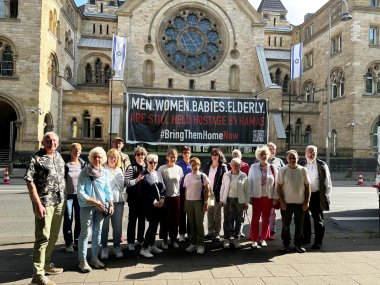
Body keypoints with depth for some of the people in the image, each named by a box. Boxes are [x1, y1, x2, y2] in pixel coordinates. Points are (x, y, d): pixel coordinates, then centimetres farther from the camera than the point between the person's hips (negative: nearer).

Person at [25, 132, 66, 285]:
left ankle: (46, 264, 32)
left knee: (53, 236, 16)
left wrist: (62, 197, 14)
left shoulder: (58, 156, 10)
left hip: (59, 202, 7)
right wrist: (38, 204, -19)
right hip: (45, 203, -7)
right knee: (42, 238, -4)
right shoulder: (36, 158, -11)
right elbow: (30, 181, -15)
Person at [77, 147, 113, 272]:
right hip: (87, 206, -5)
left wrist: (111, 204, 2)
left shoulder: (105, 172, 5)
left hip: (101, 206, 5)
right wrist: (94, 202, -17)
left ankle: (94, 258, 23)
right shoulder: (84, 172, -8)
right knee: (86, 233, -4)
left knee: (97, 232, 11)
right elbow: (80, 192, -12)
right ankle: (82, 260, 6)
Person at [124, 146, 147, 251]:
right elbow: (126, 183, -13)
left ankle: (140, 239, 28)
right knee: (132, 219, 5)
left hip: (144, 198, 5)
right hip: (134, 198, -5)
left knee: (142, 219, 13)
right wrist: (137, 179, -19)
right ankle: (130, 241, 16)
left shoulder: (147, 167, 9)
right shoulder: (131, 168, -7)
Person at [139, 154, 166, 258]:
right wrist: (153, 201, -14)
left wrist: (162, 199, -5)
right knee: (153, 225, -9)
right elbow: (144, 192, -11)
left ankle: (152, 245, 24)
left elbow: (163, 188, 12)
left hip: (159, 204, 6)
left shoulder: (159, 174, 12)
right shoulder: (144, 175, -8)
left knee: (155, 225, 11)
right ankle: (144, 248, 0)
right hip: (149, 205, -6)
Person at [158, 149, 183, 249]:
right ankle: (164, 240, 18)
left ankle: (173, 239, 23)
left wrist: (180, 194, 9)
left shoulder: (179, 169, 4)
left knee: (175, 219, 9)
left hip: (176, 197, 3)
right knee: (164, 219, 5)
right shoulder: (162, 168, -7)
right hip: (165, 197, -3)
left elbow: (181, 183, 12)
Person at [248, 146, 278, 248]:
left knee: (266, 219, 10)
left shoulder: (272, 168, 1)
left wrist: (275, 197, -1)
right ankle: (254, 239, 12)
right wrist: (250, 196, -4)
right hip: (257, 197, -1)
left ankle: (263, 238, 24)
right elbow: (250, 182, 0)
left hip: (268, 197, 1)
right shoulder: (253, 167, 0)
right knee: (255, 218, 2)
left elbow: (276, 183, 2)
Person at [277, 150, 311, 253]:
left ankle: (298, 244, 24)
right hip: (287, 203, -1)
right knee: (286, 225, 8)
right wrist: (281, 201, -7)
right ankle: (285, 244, 23)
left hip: (300, 203, 1)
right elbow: (279, 187, -2)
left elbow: (307, 186, 5)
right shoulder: (283, 170, -3)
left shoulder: (303, 170, 1)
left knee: (299, 225, 10)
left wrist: (307, 201, 0)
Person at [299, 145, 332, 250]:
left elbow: (327, 181, 2)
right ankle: (306, 238, 29)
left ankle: (318, 241, 9)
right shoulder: (301, 165, 4)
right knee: (304, 218, 13)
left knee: (318, 219, 2)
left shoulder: (322, 165, -1)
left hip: (316, 195, -3)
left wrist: (324, 194, -2)